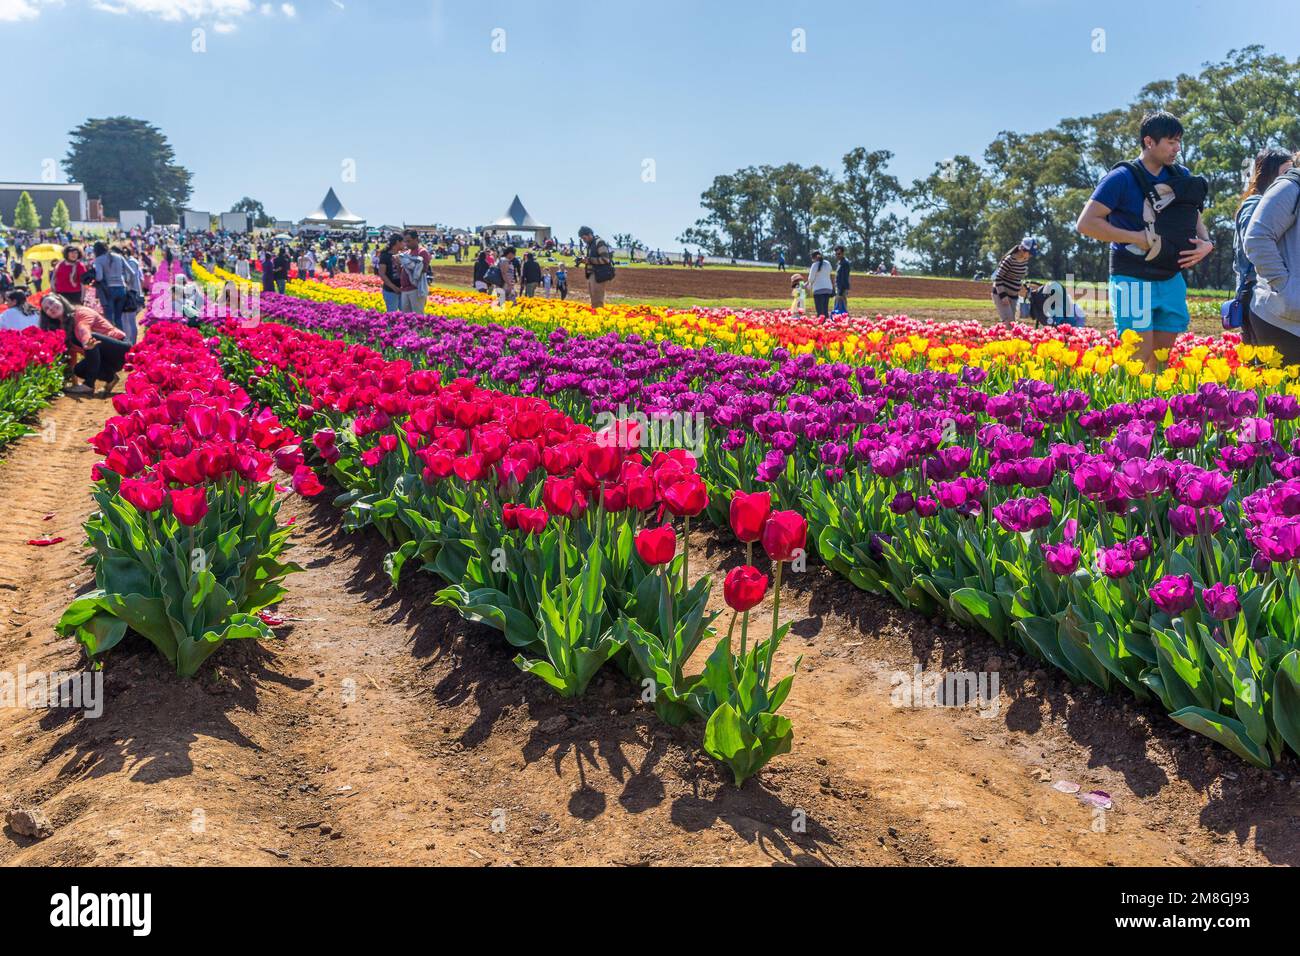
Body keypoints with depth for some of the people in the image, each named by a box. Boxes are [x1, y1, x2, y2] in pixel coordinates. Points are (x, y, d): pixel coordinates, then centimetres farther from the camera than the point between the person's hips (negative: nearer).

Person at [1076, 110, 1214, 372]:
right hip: (1133, 280, -6)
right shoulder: (1122, 178, -10)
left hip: (1171, 279, 6)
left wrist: (1206, 243, -8)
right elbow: (1085, 223, -15)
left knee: (1163, 357, 8)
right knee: (1139, 355, -10)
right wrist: (1137, 238, -19)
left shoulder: (1181, 176, 8)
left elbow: (1197, 219, 15)